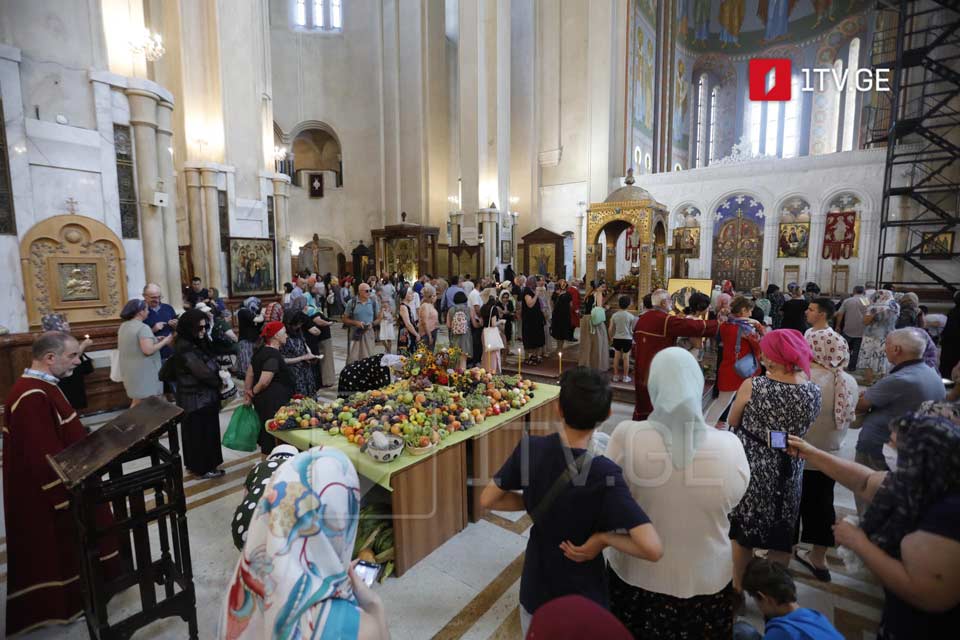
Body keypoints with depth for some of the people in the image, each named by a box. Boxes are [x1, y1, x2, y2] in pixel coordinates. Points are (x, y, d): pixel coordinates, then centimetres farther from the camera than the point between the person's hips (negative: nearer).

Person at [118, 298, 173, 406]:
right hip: (143, 371, -9)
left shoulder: (123, 326, 9)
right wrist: (164, 341, -12)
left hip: (130, 371, 9)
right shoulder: (143, 327, -20)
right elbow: (148, 350, -26)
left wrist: (154, 340, 17)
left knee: (136, 402, 18)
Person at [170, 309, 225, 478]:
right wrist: (222, 380, -9)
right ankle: (203, 467, 20)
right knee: (200, 432, 5)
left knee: (206, 431, 19)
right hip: (196, 398, -9)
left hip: (205, 395, 9)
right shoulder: (184, 348, -22)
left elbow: (211, 364, 10)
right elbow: (203, 372, -25)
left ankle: (195, 464, 34)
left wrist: (220, 372, -7)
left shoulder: (199, 343, 6)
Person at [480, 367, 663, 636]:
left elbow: (487, 499, -9)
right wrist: (603, 537, -20)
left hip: (534, 590, 2)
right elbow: (653, 549, -34)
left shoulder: (529, 448, -20)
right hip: (582, 599, -2)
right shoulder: (603, 474, -30)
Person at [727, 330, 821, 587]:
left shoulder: (752, 386, -20)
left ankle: (738, 588, 33)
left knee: (743, 531, 17)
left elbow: (733, 422, -4)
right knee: (781, 537, 20)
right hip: (788, 473, 2)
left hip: (751, 467, -2)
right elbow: (804, 427, 6)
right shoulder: (813, 391, -11)